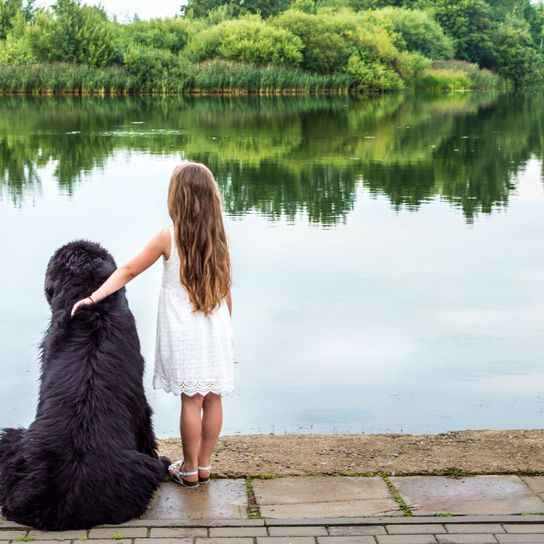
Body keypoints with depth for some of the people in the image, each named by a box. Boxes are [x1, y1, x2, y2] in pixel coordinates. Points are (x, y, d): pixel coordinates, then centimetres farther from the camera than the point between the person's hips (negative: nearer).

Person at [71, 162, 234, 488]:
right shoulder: (218, 238, 0)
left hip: (185, 336, -4)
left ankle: (189, 470, 13)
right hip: (216, 333, 4)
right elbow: (225, 291, 7)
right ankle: (204, 465, 20)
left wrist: (94, 297, -2)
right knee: (213, 399, 8)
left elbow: (129, 271, -7)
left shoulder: (168, 238, -10)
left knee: (191, 400, 2)